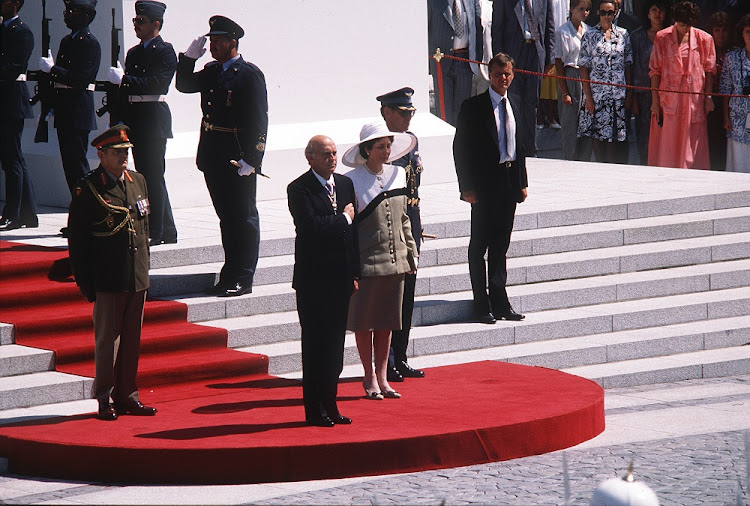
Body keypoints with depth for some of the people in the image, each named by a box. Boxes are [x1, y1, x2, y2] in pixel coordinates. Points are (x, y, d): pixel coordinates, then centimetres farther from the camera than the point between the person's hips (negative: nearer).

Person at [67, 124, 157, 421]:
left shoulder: (138, 182, 11)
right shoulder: (88, 189, -8)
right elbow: (76, 240, -6)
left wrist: (144, 268, 16)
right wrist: (85, 282, -8)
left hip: (137, 279, 6)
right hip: (107, 282, -6)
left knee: (132, 340, 10)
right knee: (107, 341, -1)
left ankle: (127, 396, 18)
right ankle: (105, 400, 5)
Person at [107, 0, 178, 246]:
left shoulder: (165, 52, -6)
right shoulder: (134, 53, 18)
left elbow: (155, 84, -17)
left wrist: (123, 79, -19)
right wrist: (122, 122, 12)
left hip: (154, 120, -8)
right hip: (135, 121, 8)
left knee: (153, 176, -8)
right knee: (145, 176, 9)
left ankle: (156, 232, -6)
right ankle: (167, 231, 16)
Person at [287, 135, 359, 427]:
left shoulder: (345, 184, 12)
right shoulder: (299, 189, -9)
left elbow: (353, 232, 15)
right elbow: (312, 226, -24)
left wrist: (355, 274, 11)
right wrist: (344, 218, -10)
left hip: (340, 279, 6)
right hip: (313, 280, -6)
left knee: (335, 345, 10)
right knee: (315, 346, -2)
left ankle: (330, 405, 17)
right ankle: (314, 410, 4)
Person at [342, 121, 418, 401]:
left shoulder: (397, 175, 10)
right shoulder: (352, 181, -7)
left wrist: (411, 252, 16)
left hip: (395, 260, 5)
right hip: (366, 261, -5)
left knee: (387, 320, 9)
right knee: (364, 321, 3)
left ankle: (382, 376, 17)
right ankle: (369, 378, 13)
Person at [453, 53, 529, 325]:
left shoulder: (515, 103, 11)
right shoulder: (473, 106, -7)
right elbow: (460, 148, -8)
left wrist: (522, 182, 12)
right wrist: (467, 187, -13)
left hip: (509, 183, 5)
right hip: (484, 184, -5)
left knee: (501, 244, 11)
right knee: (479, 246, 1)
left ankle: (500, 302, 16)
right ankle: (483, 306, 4)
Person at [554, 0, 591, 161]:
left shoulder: (588, 30, 10)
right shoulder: (563, 32, -5)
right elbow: (558, 63, -5)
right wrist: (564, 92, -10)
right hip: (571, 78, -5)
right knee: (570, 126, -2)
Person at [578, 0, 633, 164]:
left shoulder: (623, 34, 9)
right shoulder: (590, 36, 4)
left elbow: (628, 65, 10)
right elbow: (584, 67, 1)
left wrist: (629, 94, 3)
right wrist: (588, 97, -7)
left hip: (619, 94, 1)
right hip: (597, 93, -1)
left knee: (618, 139, -2)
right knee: (598, 137, -1)